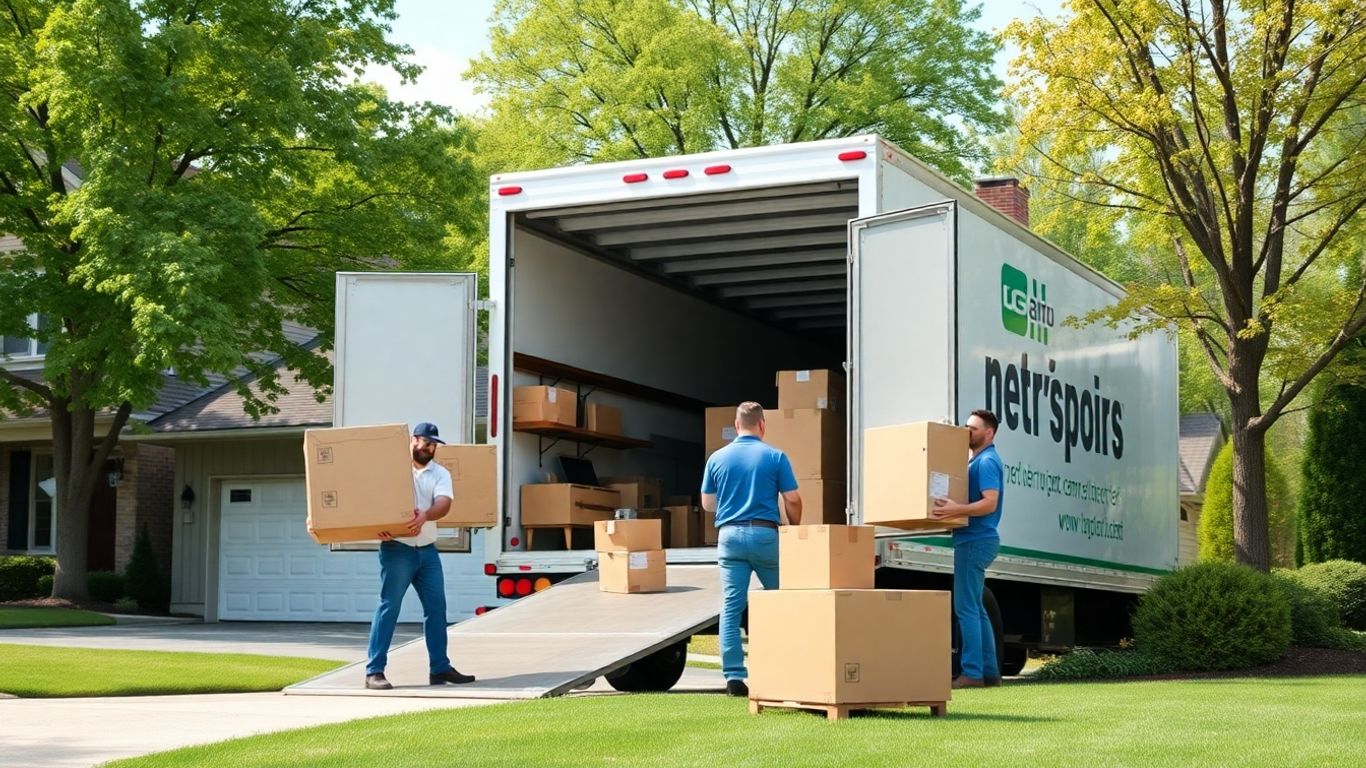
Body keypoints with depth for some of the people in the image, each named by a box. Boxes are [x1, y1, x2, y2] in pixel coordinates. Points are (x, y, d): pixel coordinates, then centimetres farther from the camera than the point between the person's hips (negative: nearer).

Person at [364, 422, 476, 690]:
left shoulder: (440, 474, 8)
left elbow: (444, 503, -10)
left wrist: (425, 516, -31)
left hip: (428, 550, 5)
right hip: (397, 548, -5)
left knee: (436, 607, 6)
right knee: (388, 607, -6)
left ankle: (440, 668, 15)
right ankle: (374, 671, -5)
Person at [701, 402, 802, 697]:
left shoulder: (717, 458, 6)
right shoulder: (775, 457, -2)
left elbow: (707, 503, 13)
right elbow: (793, 500, -2)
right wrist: (795, 529, 16)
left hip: (730, 535, 2)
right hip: (765, 535, -2)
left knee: (731, 607, 1)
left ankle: (734, 676, -6)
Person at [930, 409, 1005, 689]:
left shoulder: (987, 462, -12)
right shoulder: (976, 461, 19)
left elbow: (990, 503, -24)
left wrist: (956, 510, -36)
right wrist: (950, 510, 17)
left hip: (976, 540, -11)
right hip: (973, 540, 11)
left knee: (966, 608, -11)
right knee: (975, 608, 13)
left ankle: (972, 673, -11)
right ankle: (989, 671, 16)